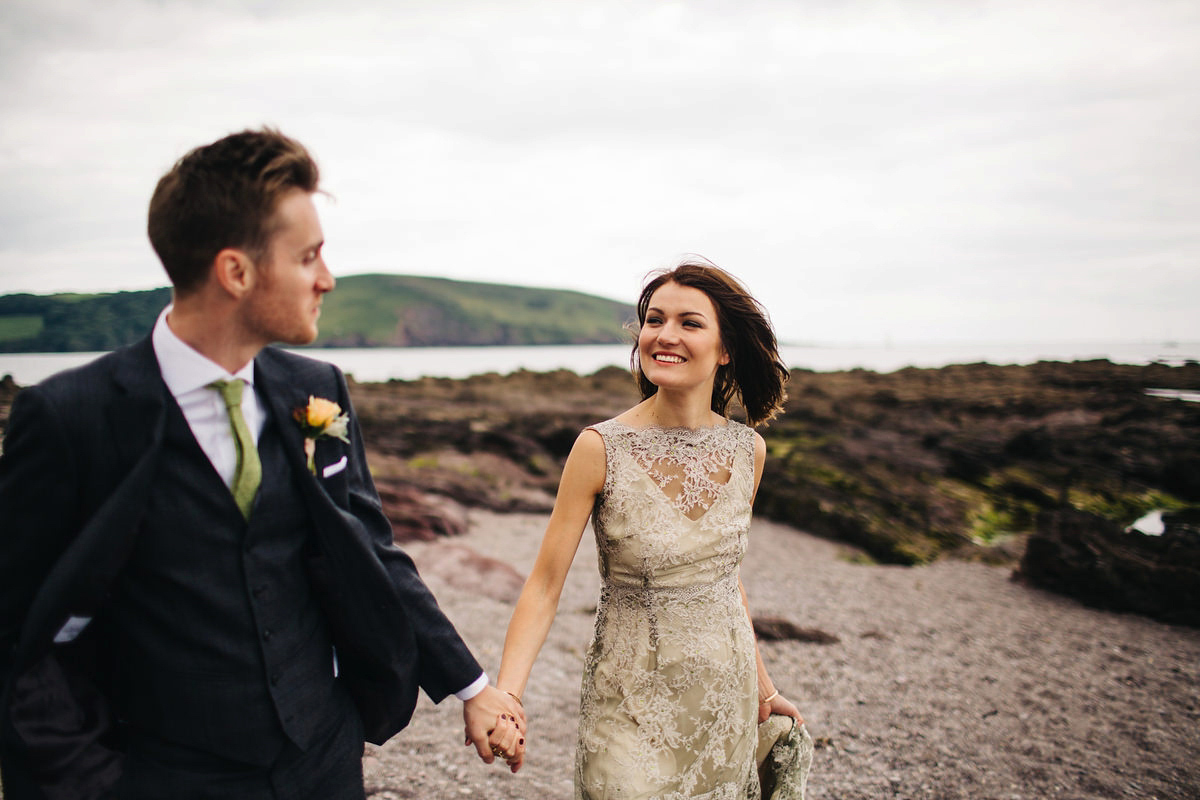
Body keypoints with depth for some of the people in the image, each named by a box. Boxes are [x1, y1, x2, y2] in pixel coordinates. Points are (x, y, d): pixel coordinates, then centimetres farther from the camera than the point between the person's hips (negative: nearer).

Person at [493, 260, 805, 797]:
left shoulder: (747, 450, -4)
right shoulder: (600, 449, -16)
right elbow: (545, 585, -13)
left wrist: (762, 688, 14)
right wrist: (504, 695, -26)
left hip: (726, 694, 4)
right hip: (632, 699, -3)